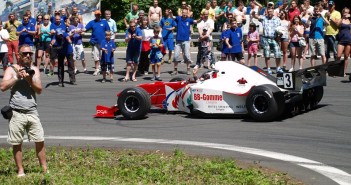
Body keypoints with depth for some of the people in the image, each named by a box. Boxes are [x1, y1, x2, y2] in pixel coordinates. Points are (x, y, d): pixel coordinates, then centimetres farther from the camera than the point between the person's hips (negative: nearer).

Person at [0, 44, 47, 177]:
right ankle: (20, 170, 15)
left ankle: (45, 169, 13)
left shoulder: (34, 69, 11)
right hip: (16, 113, -3)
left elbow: (39, 90, 4)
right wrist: (17, 76, -15)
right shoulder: (11, 69, 1)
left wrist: (29, 80, -12)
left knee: (40, 141, 3)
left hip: (32, 112, 3)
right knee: (17, 143, 4)